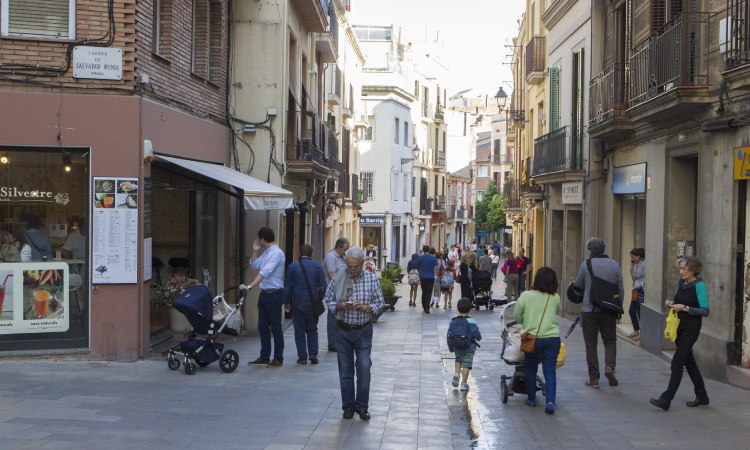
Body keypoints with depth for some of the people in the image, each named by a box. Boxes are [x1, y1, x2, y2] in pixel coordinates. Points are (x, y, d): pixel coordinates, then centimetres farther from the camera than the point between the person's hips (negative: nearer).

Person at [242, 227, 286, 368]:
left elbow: (265, 272, -26)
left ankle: (278, 359, 7)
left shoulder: (277, 253, -16)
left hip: (274, 294, -9)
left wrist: (250, 287, -32)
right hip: (264, 293, 9)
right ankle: (264, 357, 19)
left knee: (275, 327, -1)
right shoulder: (266, 253, 13)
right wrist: (255, 252, 11)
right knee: (262, 327, 12)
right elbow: (253, 266, 25)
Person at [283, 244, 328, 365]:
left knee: (299, 330, 6)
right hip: (313, 303, 1)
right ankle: (313, 354, 5)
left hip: (297, 303, -1)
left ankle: (302, 357, 5)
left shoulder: (292, 266, -1)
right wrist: (319, 299, 12)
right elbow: (323, 285, 0)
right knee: (312, 329, 15)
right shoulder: (317, 266, -1)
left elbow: (287, 286, 1)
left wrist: (286, 302, 9)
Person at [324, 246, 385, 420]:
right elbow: (328, 299, 5)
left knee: (364, 368, -7)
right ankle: (348, 406, 19)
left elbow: (380, 303, 0)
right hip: (343, 330, 1)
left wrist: (366, 308, -18)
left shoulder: (371, 278, -3)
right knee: (345, 371, 7)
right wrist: (339, 306, -15)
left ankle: (362, 406, 6)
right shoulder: (338, 278, -2)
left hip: (363, 330, -1)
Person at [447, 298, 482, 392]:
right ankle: (463, 384, 4)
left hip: (457, 348, 3)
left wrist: (451, 348, 13)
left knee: (458, 359, 28)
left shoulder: (453, 322, -3)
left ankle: (456, 373, 6)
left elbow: (449, 336, 1)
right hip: (469, 348, -3)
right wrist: (479, 338, 9)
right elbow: (477, 334, -15)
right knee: (466, 365, 4)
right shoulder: (471, 322, -14)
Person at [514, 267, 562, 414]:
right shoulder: (555, 298, 0)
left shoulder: (526, 296, -6)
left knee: (531, 369, 15)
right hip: (552, 337, 1)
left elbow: (516, 316, 2)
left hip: (532, 338, -1)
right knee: (550, 370, 3)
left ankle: (531, 399, 25)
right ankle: (550, 401, -8)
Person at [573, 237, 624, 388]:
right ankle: (609, 365, -7)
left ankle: (594, 378, 9)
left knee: (591, 343, 7)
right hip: (609, 309, 2)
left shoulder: (586, 264, -8)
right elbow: (620, 289, 4)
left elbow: (578, 286, 2)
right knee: (610, 339, 17)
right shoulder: (614, 265, 0)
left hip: (589, 309, -2)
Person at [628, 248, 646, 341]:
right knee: (631, 311, 11)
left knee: (640, 312, -3)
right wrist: (632, 266, 3)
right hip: (636, 291, 9)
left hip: (642, 290, -9)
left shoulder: (644, 264, -14)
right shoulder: (635, 264, 10)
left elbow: (646, 279, -16)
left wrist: (637, 287, -13)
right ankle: (636, 331, 24)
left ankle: (642, 333, 6)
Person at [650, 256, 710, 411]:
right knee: (689, 362, 15)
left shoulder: (699, 285, -15)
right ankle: (701, 396, 28)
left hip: (691, 328, -8)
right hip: (679, 326, 8)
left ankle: (666, 399, -12)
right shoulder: (681, 282, 8)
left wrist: (684, 308, -22)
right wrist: (671, 302, 1)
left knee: (677, 362, -11)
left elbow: (705, 311, -17)